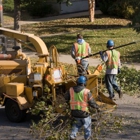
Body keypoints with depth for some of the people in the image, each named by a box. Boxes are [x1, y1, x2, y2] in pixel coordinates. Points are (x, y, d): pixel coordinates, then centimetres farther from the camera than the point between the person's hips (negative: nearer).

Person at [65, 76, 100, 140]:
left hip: (74, 112, 4)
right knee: (87, 125, 19)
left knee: (76, 124, 27)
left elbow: (66, 98, 8)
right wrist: (97, 107, 6)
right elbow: (92, 102, -12)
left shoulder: (71, 90, -6)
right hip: (83, 112, -4)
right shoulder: (87, 91, -18)